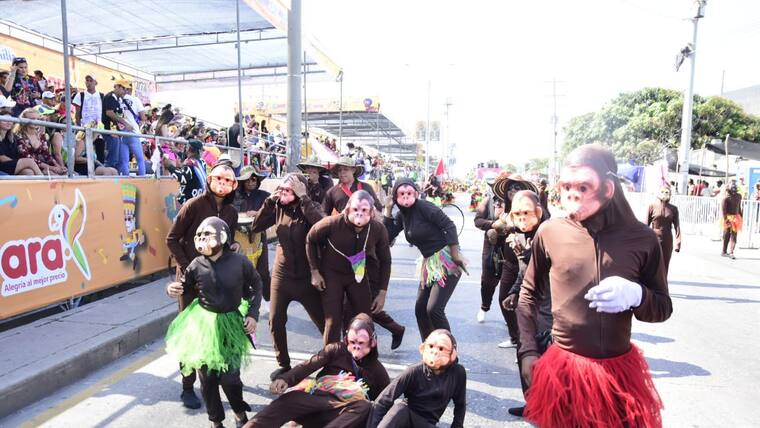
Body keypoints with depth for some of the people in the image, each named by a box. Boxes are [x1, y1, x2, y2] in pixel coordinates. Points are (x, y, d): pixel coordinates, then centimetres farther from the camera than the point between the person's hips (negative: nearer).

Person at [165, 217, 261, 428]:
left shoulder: (240, 262, -12)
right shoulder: (196, 265, -9)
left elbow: (256, 285, 2)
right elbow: (184, 287, 7)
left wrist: (253, 314, -3)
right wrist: (173, 289, -17)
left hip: (231, 324, -2)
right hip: (203, 324, 2)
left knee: (229, 376, 0)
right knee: (207, 375, 10)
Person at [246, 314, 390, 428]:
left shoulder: (376, 369, 18)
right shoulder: (336, 350, 13)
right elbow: (309, 365, -1)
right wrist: (285, 378, -20)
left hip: (343, 411, 0)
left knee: (365, 407, -34)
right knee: (289, 399, -31)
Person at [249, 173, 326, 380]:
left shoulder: (310, 208, -9)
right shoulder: (278, 208, 1)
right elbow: (256, 227, -7)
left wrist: (302, 198, -27)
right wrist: (270, 200, -14)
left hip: (305, 275, -3)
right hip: (281, 273, 4)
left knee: (323, 321, 2)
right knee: (276, 320, 7)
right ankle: (283, 364, 27)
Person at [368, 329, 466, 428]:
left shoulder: (458, 373, -16)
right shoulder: (414, 372, -21)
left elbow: (460, 405, 2)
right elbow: (383, 401, -22)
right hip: (404, 414, -2)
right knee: (399, 410, -37)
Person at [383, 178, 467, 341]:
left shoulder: (423, 206, -15)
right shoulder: (402, 215, 7)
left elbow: (449, 225, -19)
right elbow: (387, 236, 1)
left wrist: (456, 255, -21)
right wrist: (388, 210, -3)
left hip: (446, 261, -8)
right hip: (429, 263, 8)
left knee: (434, 309, -13)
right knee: (420, 309, 10)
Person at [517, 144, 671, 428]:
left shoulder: (641, 238, -7)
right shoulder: (549, 233, -9)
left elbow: (664, 308, 3)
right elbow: (529, 295, 4)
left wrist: (636, 295, -18)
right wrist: (527, 353, -1)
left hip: (620, 370, 1)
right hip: (562, 368, -1)